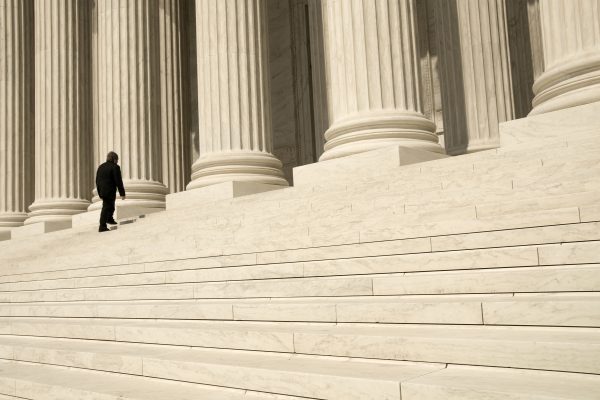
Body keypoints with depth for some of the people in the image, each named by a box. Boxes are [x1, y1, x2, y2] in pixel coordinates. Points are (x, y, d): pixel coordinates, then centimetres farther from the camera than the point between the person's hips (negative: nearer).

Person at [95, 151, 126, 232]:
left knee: (111, 205, 27)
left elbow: (97, 181, 14)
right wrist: (122, 193, -11)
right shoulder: (115, 167, -12)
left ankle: (109, 219, 42)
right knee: (106, 207, -4)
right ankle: (102, 227, -7)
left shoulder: (101, 167, 11)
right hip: (110, 192, -8)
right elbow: (118, 181, -16)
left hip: (102, 191, 8)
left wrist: (100, 193, 21)